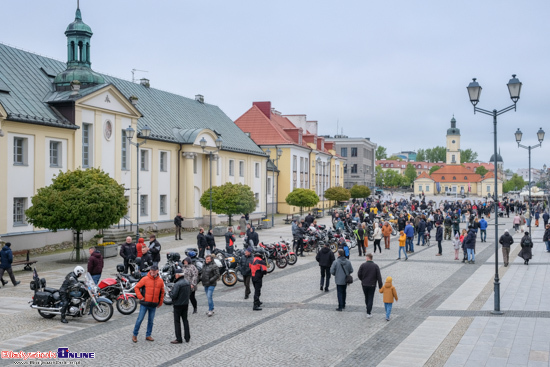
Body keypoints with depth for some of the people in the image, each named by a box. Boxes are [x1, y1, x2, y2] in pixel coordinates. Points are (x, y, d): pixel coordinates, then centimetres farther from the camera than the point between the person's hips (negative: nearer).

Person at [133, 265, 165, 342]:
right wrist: (140, 297, -10)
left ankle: (148, 335, 21)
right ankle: (134, 335, 12)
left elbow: (162, 292, 15)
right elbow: (136, 287, -3)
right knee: (140, 319, 1)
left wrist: (160, 303, 13)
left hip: (154, 304, 4)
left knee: (151, 321, 10)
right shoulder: (145, 279, -6)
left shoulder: (160, 280, 5)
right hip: (144, 303, -3)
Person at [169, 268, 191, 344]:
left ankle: (179, 339, 3)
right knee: (185, 320, 16)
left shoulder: (177, 284, -22)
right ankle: (187, 337, 20)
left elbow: (173, 295, -23)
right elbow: (189, 293, 13)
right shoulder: (187, 282, 4)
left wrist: (170, 292, -3)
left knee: (177, 321, 1)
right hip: (186, 304, 8)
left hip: (178, 305, -8)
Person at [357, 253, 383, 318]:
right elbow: (379, 277, -9)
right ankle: (368, 313, 0)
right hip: (372, 285, -1)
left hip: (364, 284, 1)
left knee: (366, 297, 19)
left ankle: (369, 309, 35)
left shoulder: (363, 265, -8)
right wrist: (380, 286, -3)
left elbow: (359, 274, -6)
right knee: (370, 299, 4)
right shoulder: (375, 266, -8)